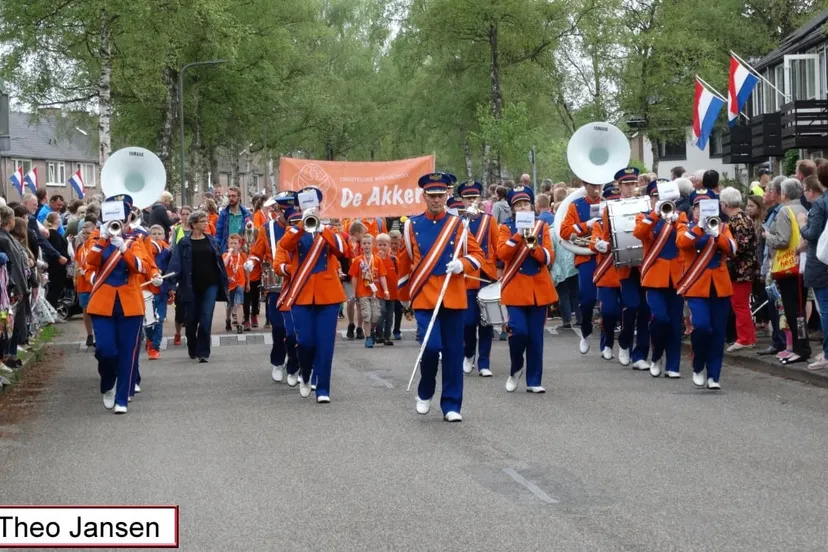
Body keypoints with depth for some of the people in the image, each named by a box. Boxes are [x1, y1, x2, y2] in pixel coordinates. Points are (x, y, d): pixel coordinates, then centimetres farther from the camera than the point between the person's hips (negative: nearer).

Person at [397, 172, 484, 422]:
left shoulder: (458, 225, 4)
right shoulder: (412, 226, 4)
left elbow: (477, 255, 6)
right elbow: (405, 262, 13)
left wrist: (462, 264, -15)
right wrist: (404, 295, 17)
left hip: (453, 296, 1)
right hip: (424, 296, -1)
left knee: (453, 351, 2)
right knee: (431, 346, -13)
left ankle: (451, 405, 10)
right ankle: (424, 393, 12)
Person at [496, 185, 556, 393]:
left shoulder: (542, 226, 7)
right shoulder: (506, 228, 3)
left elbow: (549, 258, -2)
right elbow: (502, 254, -13)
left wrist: (533, 245, -18)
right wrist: (519, 235, -20)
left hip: (539, 288, 2)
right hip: (515, 288, -2)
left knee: (536, 336, 3)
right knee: (519, 331, -15)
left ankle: (534, 381, 9)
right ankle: (516, 368, 11)